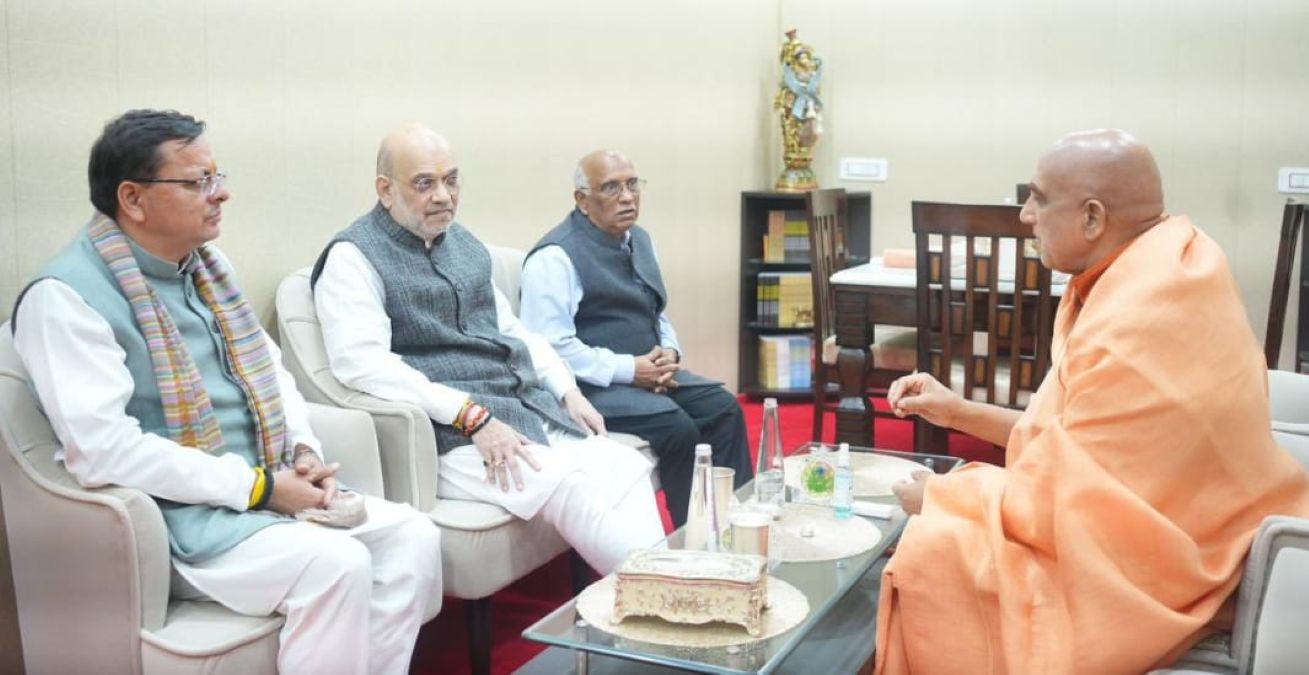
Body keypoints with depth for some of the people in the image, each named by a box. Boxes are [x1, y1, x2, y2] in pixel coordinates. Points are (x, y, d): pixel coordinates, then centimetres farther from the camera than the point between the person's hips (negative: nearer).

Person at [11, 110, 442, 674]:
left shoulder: (204, 265, 12)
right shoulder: (66, 296, -14)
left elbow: (269, 369, 20)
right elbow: (102, 449, -24)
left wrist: (303, 451, -1)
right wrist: (258, 486, -21)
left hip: (266, 488, 8)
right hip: (175, 514, -8)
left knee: (412, 537, -8)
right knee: (336, 565, -28)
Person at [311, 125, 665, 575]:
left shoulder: (463, 243, 21)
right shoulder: (354, 257, -3)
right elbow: (362, 363, -17)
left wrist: (569, 392, 11)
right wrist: (471, 415, -23)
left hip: (533, 406, 8)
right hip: (451, 435, -7)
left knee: (625, 469, -15)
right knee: (571, 487, -28)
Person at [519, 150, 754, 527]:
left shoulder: (639, 240, 14)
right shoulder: (556, 256, -13)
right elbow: (551, 347, -21)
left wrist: (669, 353, 1)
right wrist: (627, 369, -20)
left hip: (649, 373, 8)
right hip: (593, 385, -8)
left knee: (724, 408, -8)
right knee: (677, 425, -25)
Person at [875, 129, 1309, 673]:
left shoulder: (1135, 329, -29)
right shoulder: (1163, 271, 2)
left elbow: (1054, 504, -23)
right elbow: (1075, 435, 11)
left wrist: (937, 497, -8)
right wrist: (959, 412, 9)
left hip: (1158, 577, -9)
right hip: (1173, 536, 9)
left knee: (928, 558, -11)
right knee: (937, 532, 8)